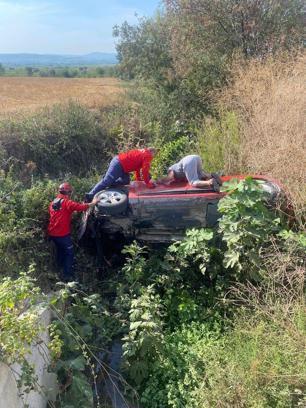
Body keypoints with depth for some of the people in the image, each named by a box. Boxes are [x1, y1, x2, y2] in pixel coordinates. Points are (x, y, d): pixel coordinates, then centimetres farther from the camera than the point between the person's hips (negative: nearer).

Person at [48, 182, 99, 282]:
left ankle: (61, 269, 42)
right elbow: (81, 207, -21)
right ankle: (67, 275, 4)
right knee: (69, 253, 5)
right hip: (62, 234, -8)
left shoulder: (52, 202, 9)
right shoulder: (67, 202, -13)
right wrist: (93, 203, -9)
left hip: (52, 233, 8)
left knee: (60, 250, 28)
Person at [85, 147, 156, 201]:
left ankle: (108, 183, 6)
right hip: (119, 164, -9)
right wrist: (148, 183, -6)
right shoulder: (147, 156, -4)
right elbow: (145, 170, -13)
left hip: (118, 160, 9)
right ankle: (90, 195, -12)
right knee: (106, 181, -10)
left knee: (126, 180, 14)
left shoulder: (142, 153, 24)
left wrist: (138, 179, 35)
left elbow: (137, 166, 33)